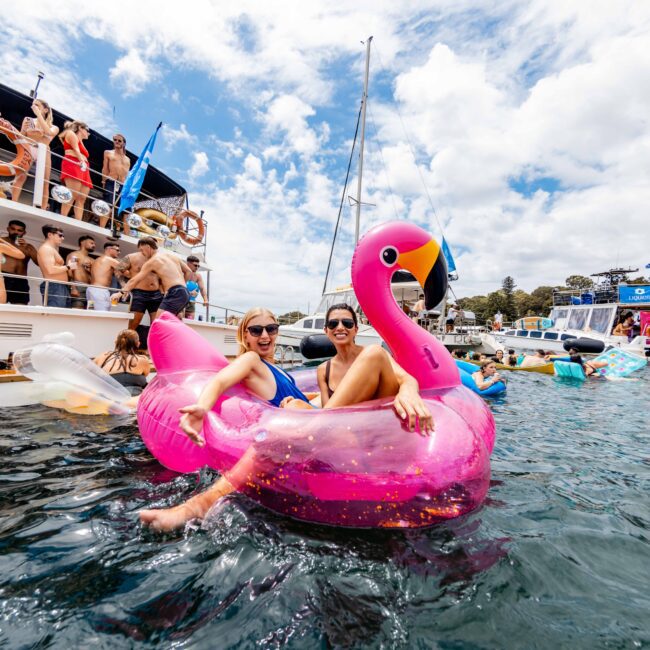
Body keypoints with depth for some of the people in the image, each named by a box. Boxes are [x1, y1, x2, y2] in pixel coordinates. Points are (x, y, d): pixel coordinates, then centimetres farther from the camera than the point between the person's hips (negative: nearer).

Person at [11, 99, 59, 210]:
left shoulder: (54, 127, 17)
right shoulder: (28, 120, 20)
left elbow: (48, 131, -7)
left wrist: (38, 114, -3)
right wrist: (24, 129, -3)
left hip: (44, 153, 0)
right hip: (28, 149, 0)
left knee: (44, 183, -11)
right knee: (20, 177, -20)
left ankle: (43, 211, -14)